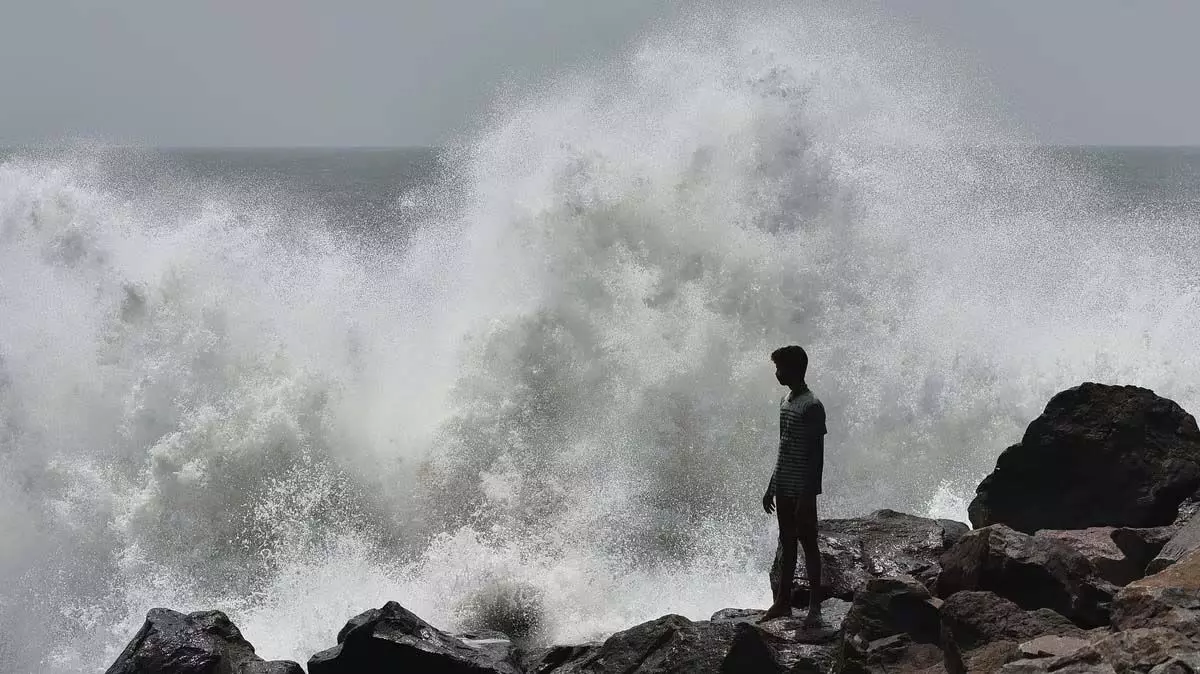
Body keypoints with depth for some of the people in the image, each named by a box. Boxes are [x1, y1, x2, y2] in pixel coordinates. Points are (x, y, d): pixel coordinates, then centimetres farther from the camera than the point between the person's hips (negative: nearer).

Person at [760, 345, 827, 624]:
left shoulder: (812, 407, -16)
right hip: (784, 488, 8)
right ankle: (783, 601, 20)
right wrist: (772, 487, 18)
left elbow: (817, 454, -17)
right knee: (786, 543, 13)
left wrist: (808, 495, -20)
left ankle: (815, 606, 5)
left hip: (802, 490, -8)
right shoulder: (786, 402, 11)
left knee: (808, 544, -1)